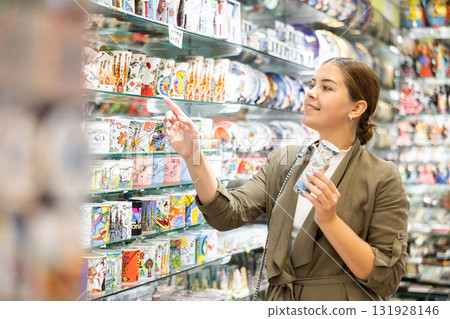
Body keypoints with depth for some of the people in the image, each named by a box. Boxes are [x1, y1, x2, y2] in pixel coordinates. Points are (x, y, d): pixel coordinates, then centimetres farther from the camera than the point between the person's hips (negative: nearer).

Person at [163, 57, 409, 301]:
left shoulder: (382, 179, -10)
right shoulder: (283, 161, 4)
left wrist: (329, 221, -24)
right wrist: (191, 155, -21)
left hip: (340, 305, -4)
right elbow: (229, 214, -9)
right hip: (279, 297, 4)